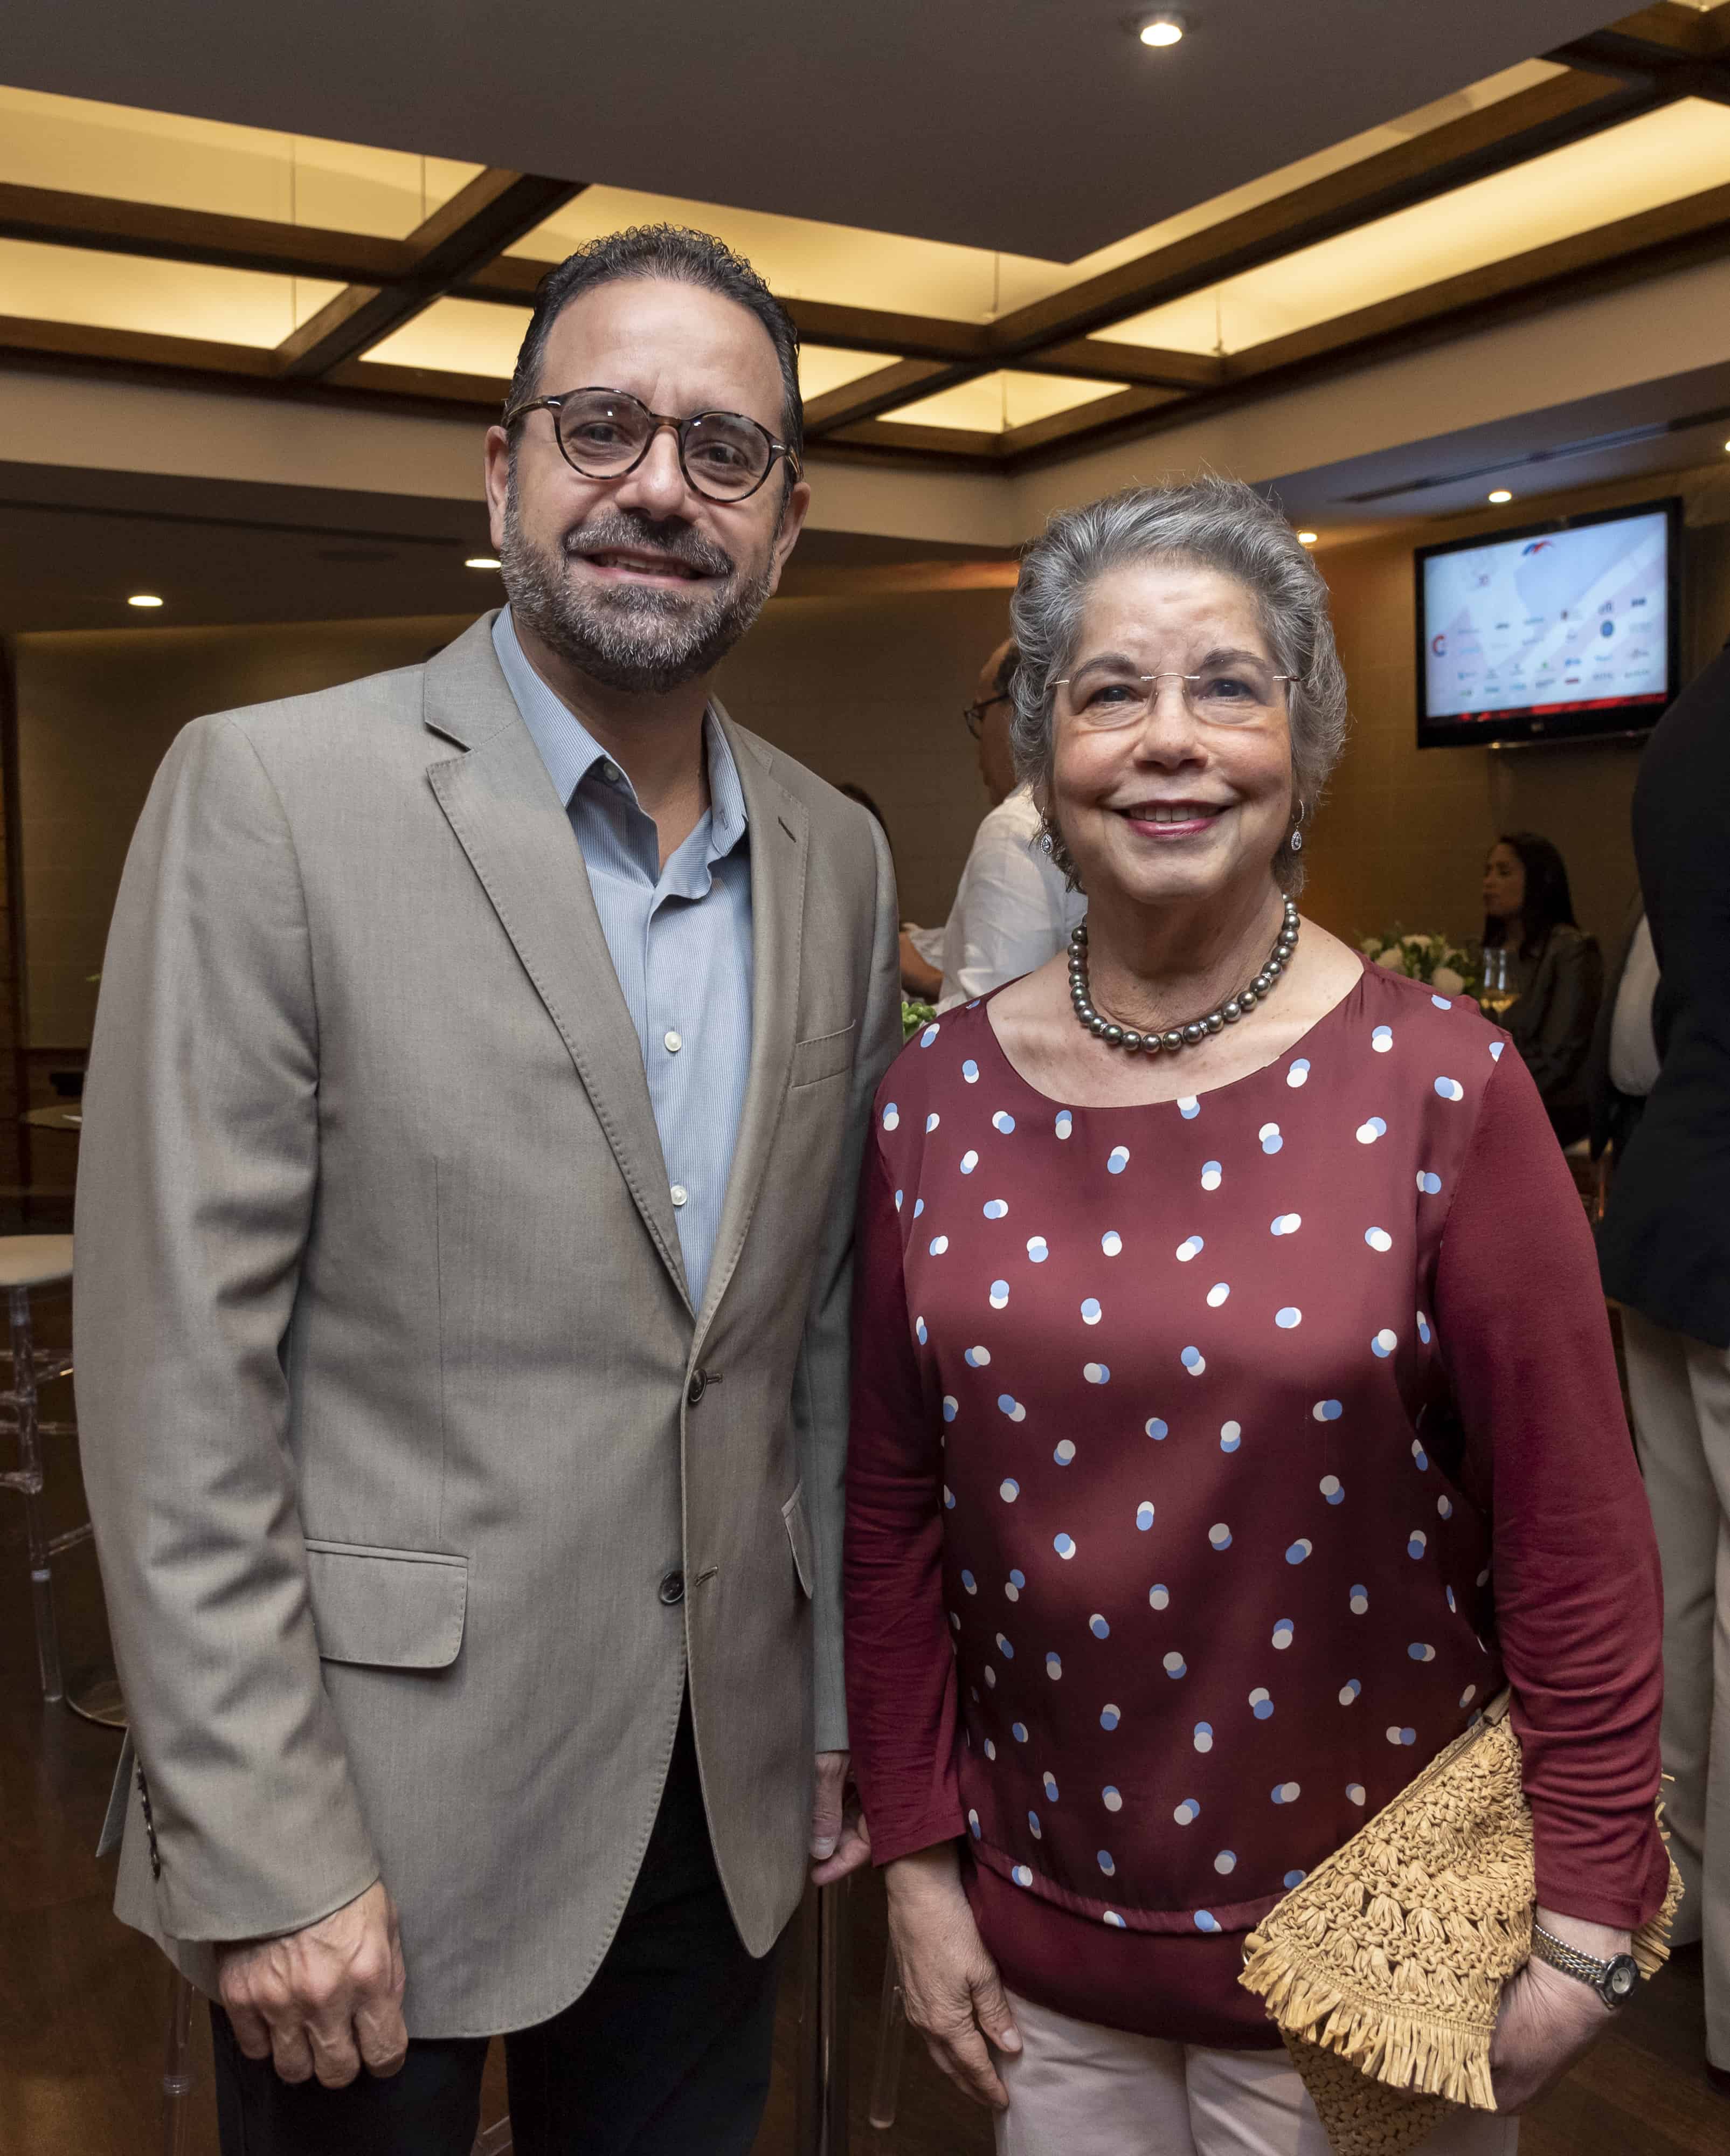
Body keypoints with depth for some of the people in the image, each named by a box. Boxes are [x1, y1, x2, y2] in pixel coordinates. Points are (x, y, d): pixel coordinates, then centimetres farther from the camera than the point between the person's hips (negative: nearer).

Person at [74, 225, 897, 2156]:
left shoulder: (838, 861, 4)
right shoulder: (271, 794, -13)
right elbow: (178, 1377, -14)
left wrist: (838, 1709, 11)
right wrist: (264, 1859, -14)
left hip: (721, 1803, 5)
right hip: (385, 1814, -4)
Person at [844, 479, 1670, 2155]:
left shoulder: (1438, 1085, -13)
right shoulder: (938, 1098, -5)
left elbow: (1571, 1538, -9)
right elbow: (893, 1510, 1)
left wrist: (1584, 1929, -8)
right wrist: (916, 1858, 3)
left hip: (1367, 1948, -2)